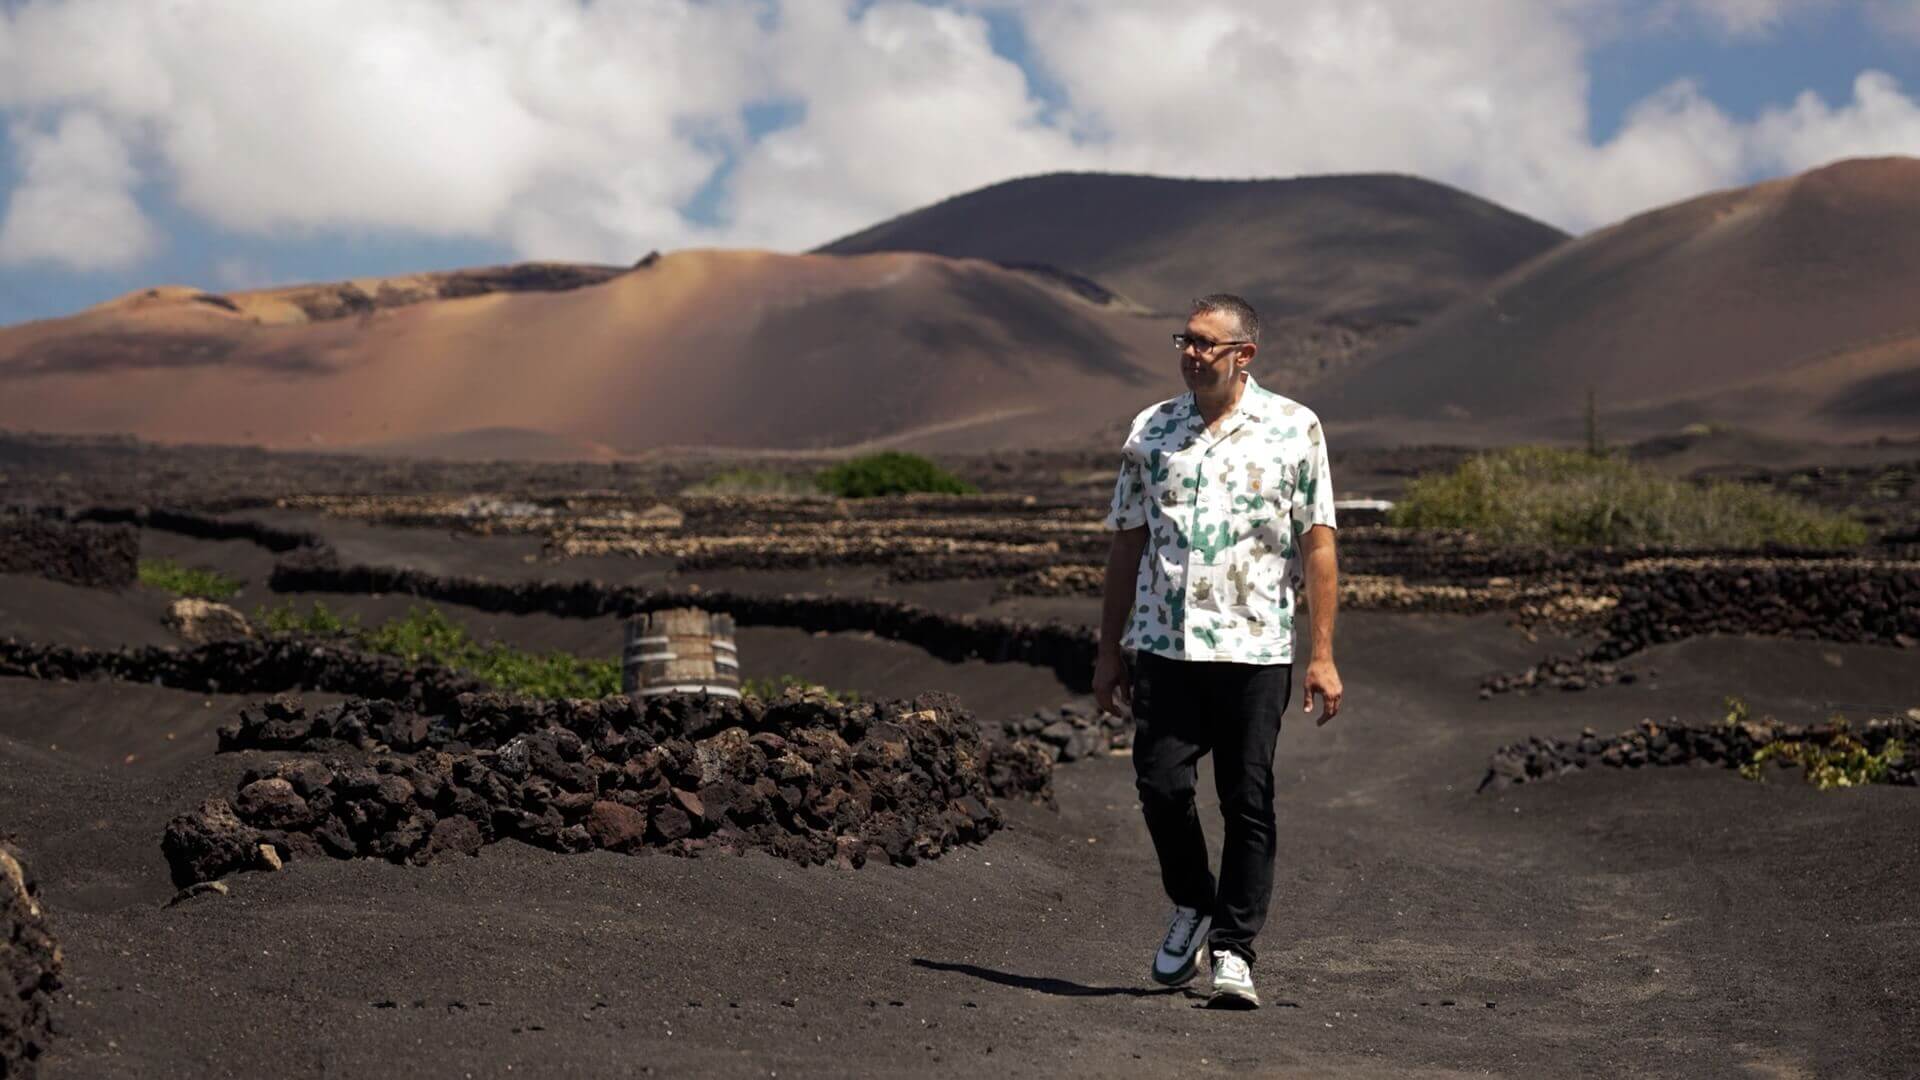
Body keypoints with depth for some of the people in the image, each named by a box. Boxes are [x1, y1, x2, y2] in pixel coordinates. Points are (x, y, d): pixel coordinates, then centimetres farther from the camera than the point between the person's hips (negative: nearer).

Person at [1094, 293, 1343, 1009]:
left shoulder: (1295, 429, 1)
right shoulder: (1150, 432, 10)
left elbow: (1318, 545, 0)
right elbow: (1126, 543, 14)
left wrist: (1323, 654, -6)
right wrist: (1109, 649, 12)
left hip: (1255, 648, -2)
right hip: (1163, 645, 2)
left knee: (1248, 802, 0)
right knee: (1160, 784, -3)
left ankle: (1233, 951, 8)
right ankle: (1192, 907, 23)